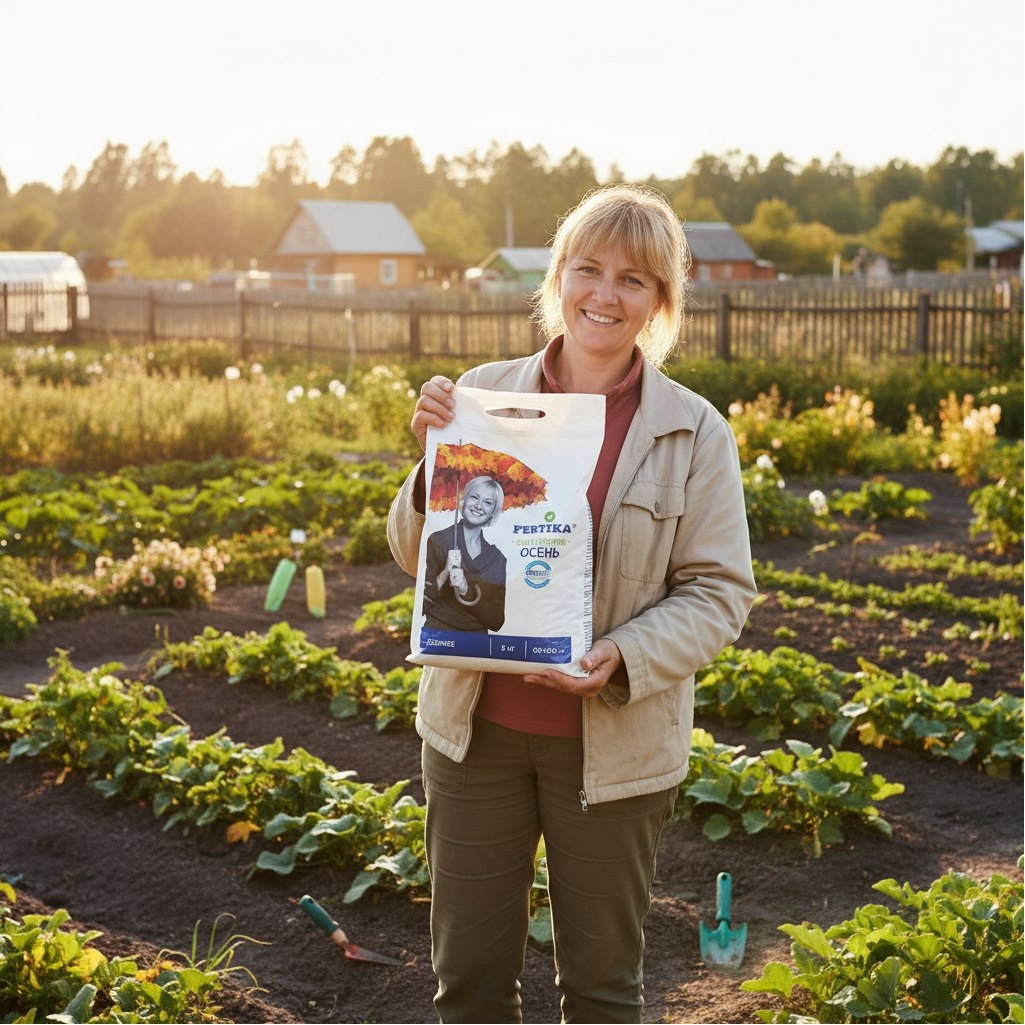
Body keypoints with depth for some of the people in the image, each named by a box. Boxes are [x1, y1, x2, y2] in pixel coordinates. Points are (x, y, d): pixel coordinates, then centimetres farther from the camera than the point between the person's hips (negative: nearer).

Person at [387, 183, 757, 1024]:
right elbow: (416, 556, 2)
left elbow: (719, 592, -5)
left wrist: (626, 656, -22)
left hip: (615, 741, -1)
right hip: (475, 725, 2)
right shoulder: (485, 394, -3)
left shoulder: (695, 432, -7)